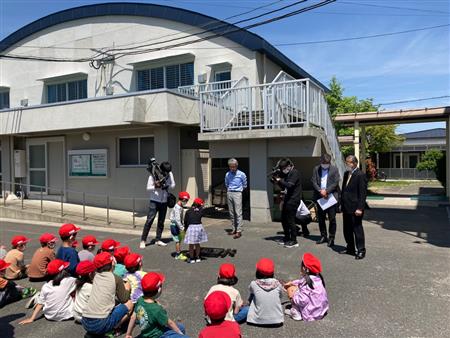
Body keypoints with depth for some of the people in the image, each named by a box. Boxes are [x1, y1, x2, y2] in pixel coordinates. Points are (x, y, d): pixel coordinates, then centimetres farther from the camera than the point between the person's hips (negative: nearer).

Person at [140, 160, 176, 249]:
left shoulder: (170, 174, -2)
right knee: (149, 220, -8)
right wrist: (155, 187, -28)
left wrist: (166, 185, -18)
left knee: (161, 221, 10)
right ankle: (143, 240, -1)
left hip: (164, 201, 4)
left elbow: (173, 185, 0)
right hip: (154, 201, -4)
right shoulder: (153, 174, -12)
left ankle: (158, 239, 21)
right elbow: (148, 188, -10)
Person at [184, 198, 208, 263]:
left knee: (191, 244, 8)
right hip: (199, 226, 3)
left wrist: (186, 227, 14)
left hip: (191, 227, -2)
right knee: (197, 243, 17)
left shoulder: (188, 211, -3)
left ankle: (192, 258, 14)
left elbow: (185, 220, 1)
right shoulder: (200, 211, -2)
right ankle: (197, 257, 24)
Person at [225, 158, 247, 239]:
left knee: (238, 213, -9)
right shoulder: (227, 174, 8)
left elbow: (245, 185, 8)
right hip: (229, 193, 5)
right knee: (231, 213, 8)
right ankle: (234, 229, 17)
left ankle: (239, 231, -9)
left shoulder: (241, 174, -3)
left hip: (237, 194, -4)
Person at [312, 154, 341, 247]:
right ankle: (323, 236, 25)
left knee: (332, 218, 0)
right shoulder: (316, 169, 7)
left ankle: (331, 238, 10)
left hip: (331, 196, -3)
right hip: (320, 197, 3)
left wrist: (326, 191, -15)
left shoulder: (334, 169, 0)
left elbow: (336, 183, -6)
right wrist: (320, 191, -13)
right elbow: (314, 182, 1)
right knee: (320, 218, 11)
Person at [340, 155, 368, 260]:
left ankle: (361, 250, 13)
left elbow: (363, 193, -16)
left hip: (355, 208, -8)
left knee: (357, 229, 1)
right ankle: (350, 248, 29)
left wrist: (360, 208, -19)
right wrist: (342, 205, 15)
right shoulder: (346, 174, 13)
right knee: (347, 229, 16)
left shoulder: (360, 175, -13)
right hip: (346, 208, 8)